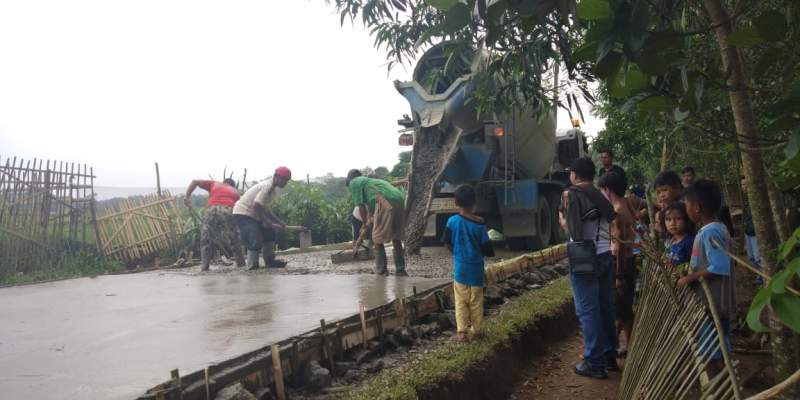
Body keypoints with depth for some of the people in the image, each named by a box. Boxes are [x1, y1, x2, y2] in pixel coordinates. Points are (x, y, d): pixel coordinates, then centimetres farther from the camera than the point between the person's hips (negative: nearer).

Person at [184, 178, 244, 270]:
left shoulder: (214, 184, 31)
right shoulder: (235, 192, 30)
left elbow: (195, 182, 25)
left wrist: (187, 196, 19)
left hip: (211, 210, 0)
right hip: (227, 210, 0)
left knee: (206, 238, 15)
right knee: (233, 238, 13)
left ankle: (205, 264, 8)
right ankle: (240, 263, 16)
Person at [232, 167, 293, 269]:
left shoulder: (273, 188, 6)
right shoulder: (267, 187, -23)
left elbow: (265, 209, 14)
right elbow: (256, 207, -28)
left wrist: (279, 222, 8)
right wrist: (268, 223, -19)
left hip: (253, 214, 11)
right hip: (243, 213, -10)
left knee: (269, 233, 13)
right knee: (256, 241, -16)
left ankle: (269, 261, 22)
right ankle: (252, 267, -4)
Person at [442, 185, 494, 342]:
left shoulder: (452, 221, -10)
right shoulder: (479, 223, -11)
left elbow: (447, 243, -4)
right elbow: (486, 248, -8)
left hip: (460, 268, 0)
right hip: (476, 268, 0)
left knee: (461, 302, 7)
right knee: (476, 301, 14)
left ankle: (461, 332, 6)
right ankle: (476, 329, 23)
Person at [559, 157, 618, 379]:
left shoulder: (571, 194, -6)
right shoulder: (602, 196, 12)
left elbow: (566, 225, -5)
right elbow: (611, 218, 9)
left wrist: (561, 211, 13)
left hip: (585, 257, -6)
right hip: (606, 255, 7)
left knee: (587, 310, -1)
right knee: (605, 307, 14)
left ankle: (594, 363, 2)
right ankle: (609, 356, 24)